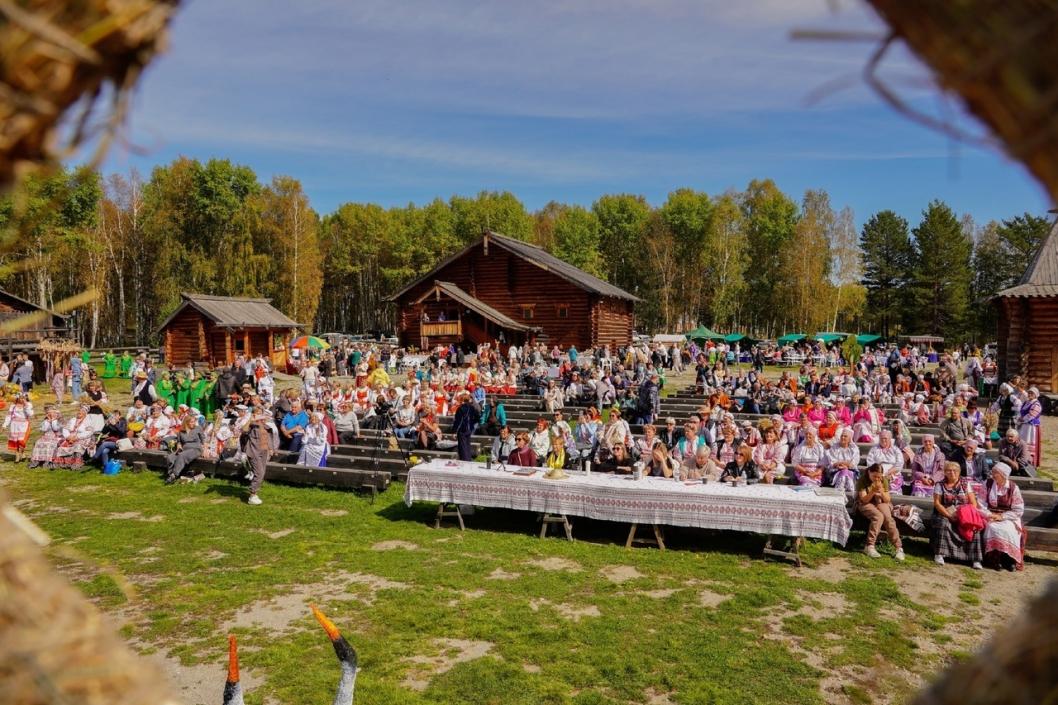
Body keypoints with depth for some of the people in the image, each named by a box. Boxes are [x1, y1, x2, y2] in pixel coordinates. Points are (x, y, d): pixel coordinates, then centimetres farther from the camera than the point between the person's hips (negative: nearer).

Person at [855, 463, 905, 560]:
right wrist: (873, 491, -31)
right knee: (878, 516, -33)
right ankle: (870, 546, -32)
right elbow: (864, 500, -15)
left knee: (888, 517, -29)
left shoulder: (884, 480, -2)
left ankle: (899, 548, -24)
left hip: (880, 503, 3)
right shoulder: (862, 480, -12)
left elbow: (887, 500, -4)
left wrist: (882, 492, -23)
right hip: (866, 504, -3)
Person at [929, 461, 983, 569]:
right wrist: (949, 515, -17)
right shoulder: (940, 484, 4)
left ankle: (976, 559, -22)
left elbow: (973, 503, 5)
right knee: (943, 523, -33)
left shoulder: (965, 483, 10)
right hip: (945, 515, -2)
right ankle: (939, 554, -26)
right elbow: (937, 503, -4)